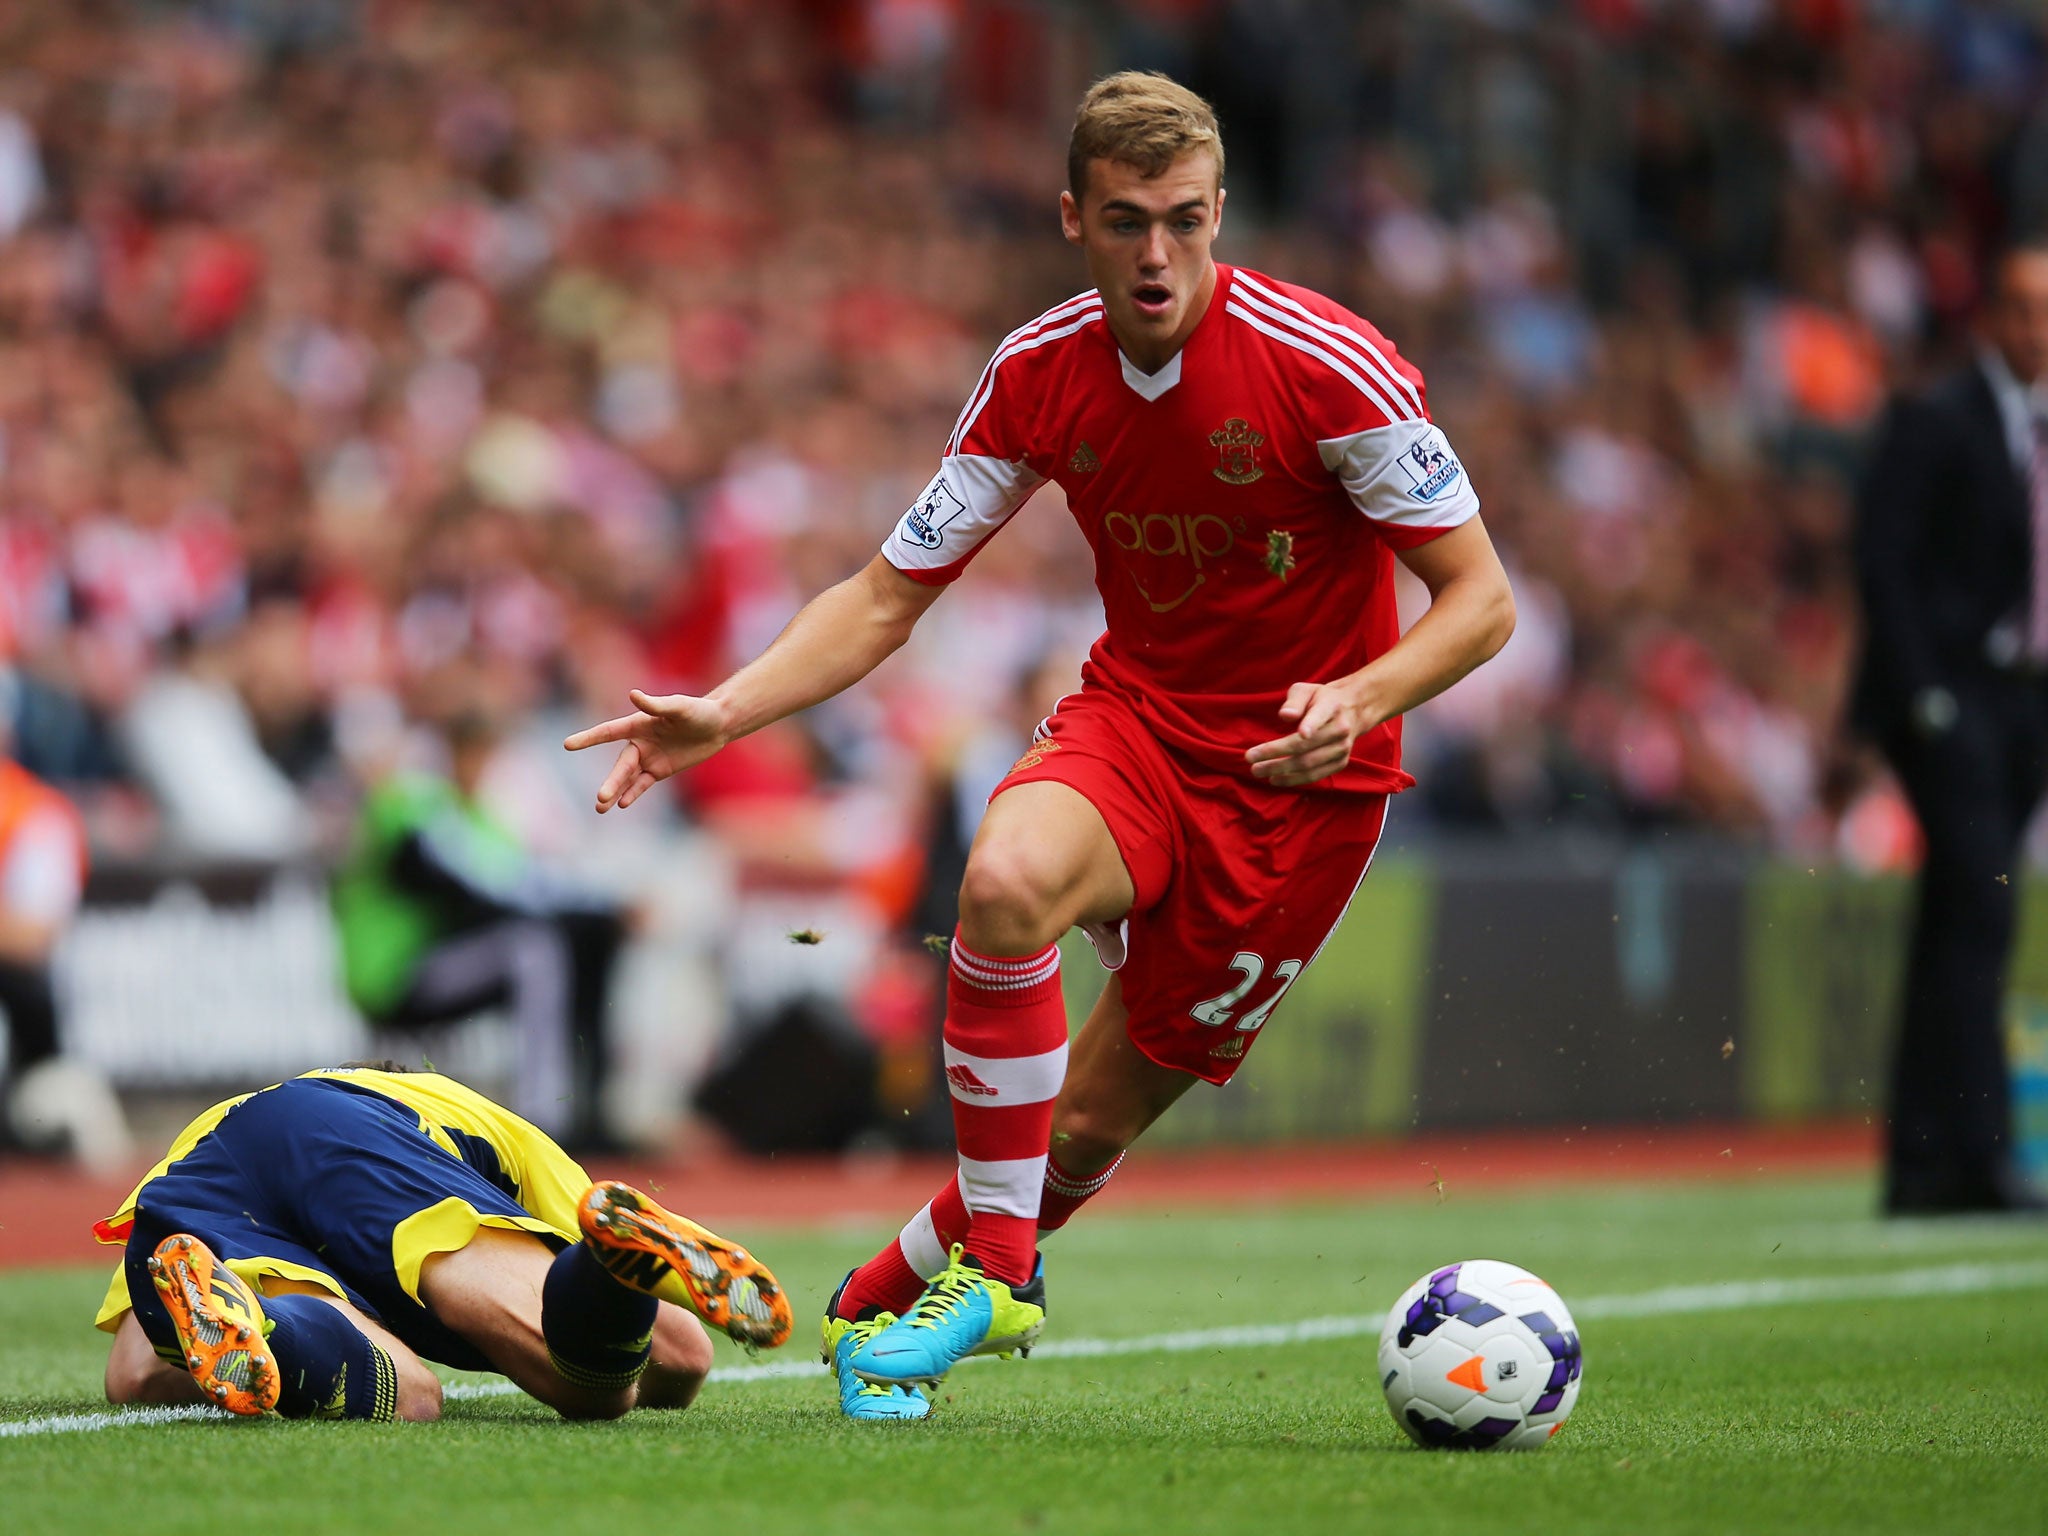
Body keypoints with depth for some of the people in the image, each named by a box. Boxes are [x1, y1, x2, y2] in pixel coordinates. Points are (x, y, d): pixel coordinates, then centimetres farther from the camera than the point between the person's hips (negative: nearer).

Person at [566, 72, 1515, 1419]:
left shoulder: (1326, 365, -18)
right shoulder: (1041, 373, -5)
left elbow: (1482, 601, -13)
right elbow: (889, 596, 2)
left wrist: (1357, 698, -33)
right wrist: (726, 714, -13)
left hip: (1302, 770, -3)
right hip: (1135, 718, 3)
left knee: (1089, 1129, -1)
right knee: (1007, 879, -33)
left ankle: (893, 1295, 29)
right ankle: (991, 1264, -18)